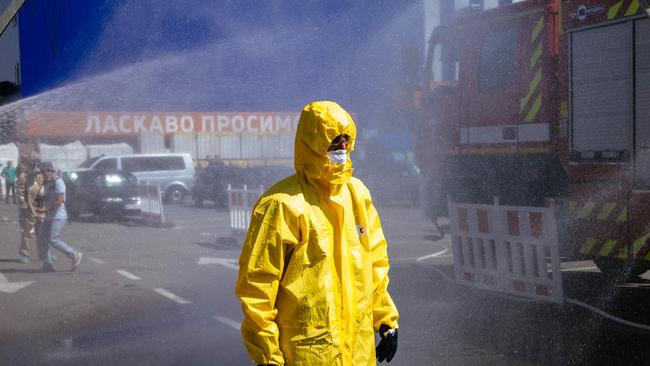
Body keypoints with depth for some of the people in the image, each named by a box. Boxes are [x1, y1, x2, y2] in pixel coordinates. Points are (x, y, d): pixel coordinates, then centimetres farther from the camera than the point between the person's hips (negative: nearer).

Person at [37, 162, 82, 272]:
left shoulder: (58, 182, -14)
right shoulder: (48, 183, 16)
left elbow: (59, 201, -22)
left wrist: (45, 210, -17)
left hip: (58, 217, -10)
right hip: (49, 217, 10)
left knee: (53, 240, -14)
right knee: (41, 238, 2)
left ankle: (75, 255, -2)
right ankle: (47, 265, 5)